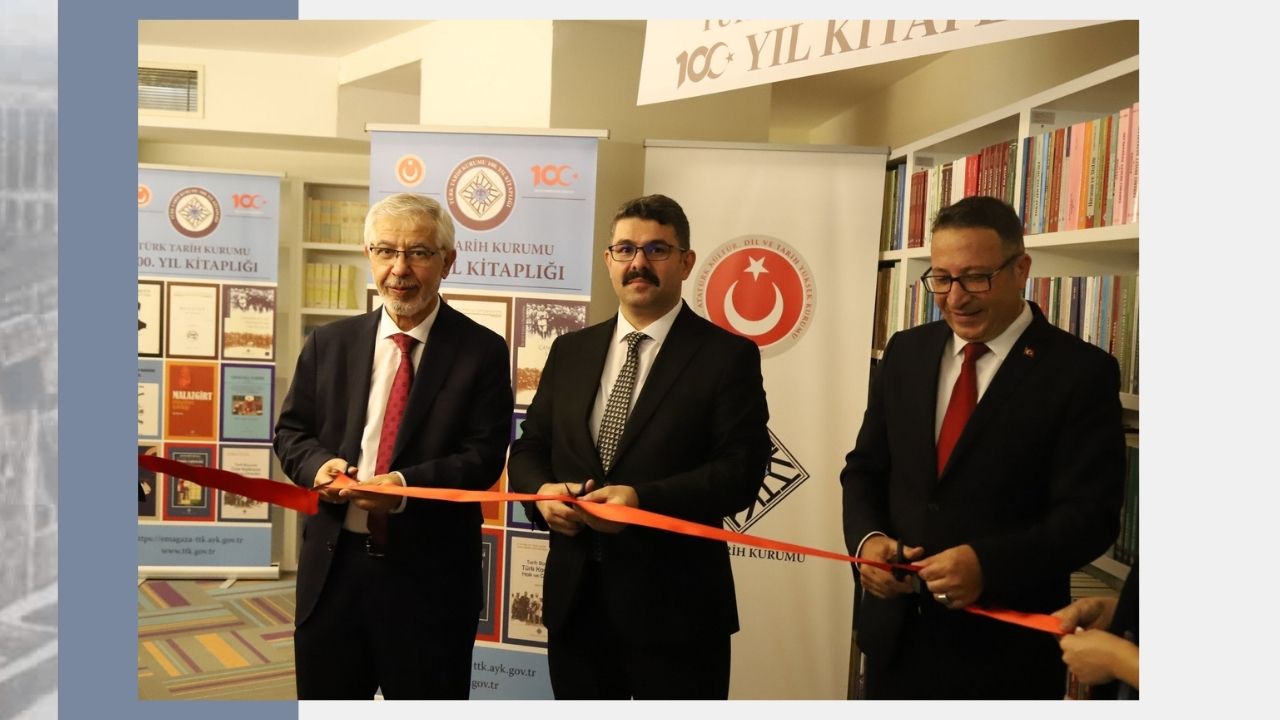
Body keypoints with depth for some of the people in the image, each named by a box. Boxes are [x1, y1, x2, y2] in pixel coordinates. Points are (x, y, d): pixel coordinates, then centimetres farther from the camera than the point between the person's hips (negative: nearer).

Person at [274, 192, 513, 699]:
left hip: (430, 573, -3)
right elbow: (291, 431, 12)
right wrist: (319, 463, -12)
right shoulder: (329, 343, 8)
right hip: (333, 565, 3)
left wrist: (406, 486, -25)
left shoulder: (482, 351, -4)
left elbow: (484, 456, -9)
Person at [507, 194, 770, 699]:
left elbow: (742, 471, -13)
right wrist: (542, 491, -10)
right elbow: (529, 447, 12)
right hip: (575, 600, 5)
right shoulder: (570, 350, 11)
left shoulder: (728, 356, -5)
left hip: (674, 606, -4)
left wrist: (643, 500, -24)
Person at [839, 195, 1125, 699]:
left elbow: (1090, 514, -14)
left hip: (1006, 647, -4)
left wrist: (987, 564, -28)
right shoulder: (905, 352, 5)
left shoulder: (1081, 371, -9)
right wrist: (867, 538, -11)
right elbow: (864, 468, 9)